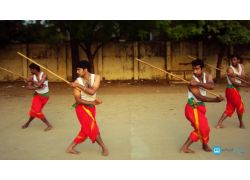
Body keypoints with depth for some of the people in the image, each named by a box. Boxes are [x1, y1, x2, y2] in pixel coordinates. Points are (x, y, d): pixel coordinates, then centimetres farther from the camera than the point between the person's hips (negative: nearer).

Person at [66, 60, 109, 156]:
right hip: (82, 107, -4)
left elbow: (92, 91, -25)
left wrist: (79, 86, -26)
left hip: (91, 107, 4)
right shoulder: (77, 82, -18)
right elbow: (78, 100, -19)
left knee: (85, 130, 10)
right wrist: (93, 102, -24)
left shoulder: (96, 77, -12)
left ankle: (70, 148, 23)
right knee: (93, 128, -8)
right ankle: (104, 147, 12)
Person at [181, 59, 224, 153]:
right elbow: (200, 97, -27)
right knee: (203, 128, -2)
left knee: (200, 129, 15)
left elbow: (211, 86, -24)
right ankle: (205, 145, 19)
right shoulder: (192, 82, -23)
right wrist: (216, 99, -30)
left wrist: (199, 83, -37)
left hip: (200, 107, 8)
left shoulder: (207, 76, -3)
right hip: (193, 108, -8)